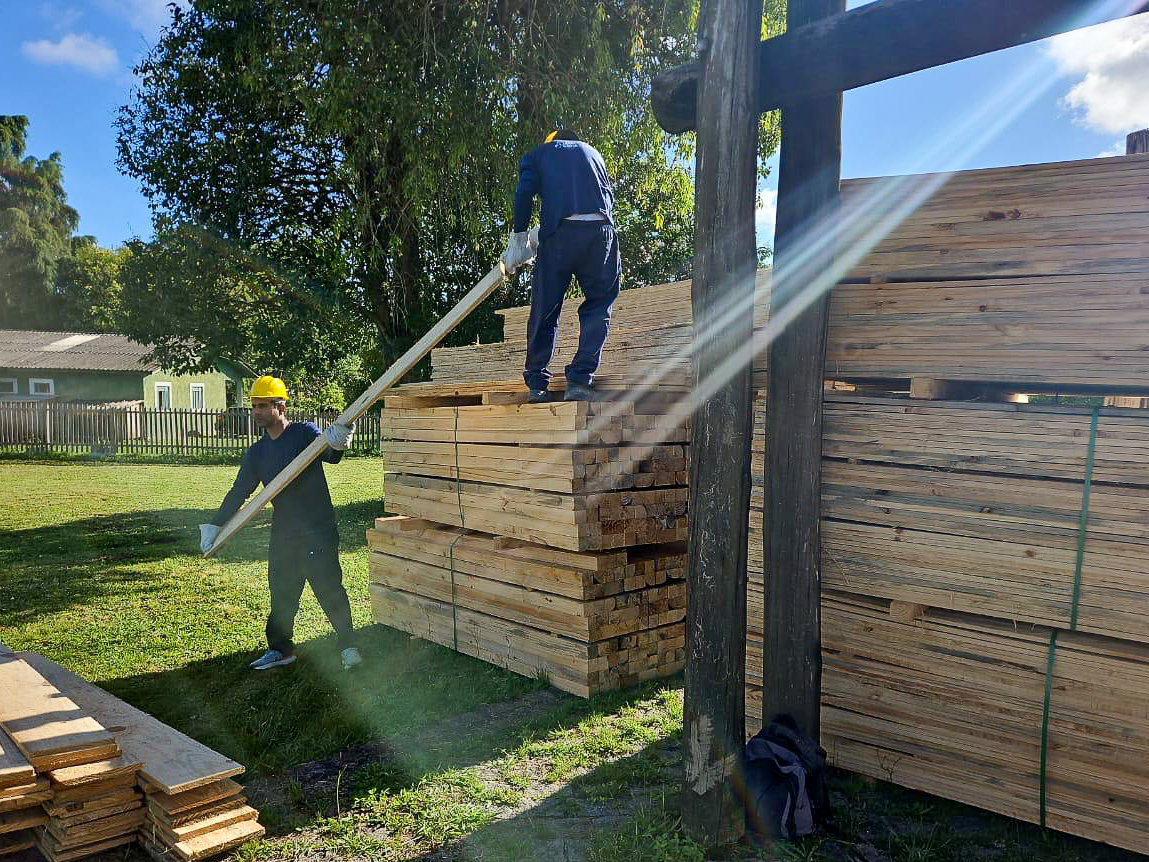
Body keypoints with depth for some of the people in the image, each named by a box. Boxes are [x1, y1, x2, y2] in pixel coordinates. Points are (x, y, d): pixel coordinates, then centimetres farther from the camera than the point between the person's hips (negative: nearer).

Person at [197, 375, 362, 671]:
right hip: (282, 533, 7)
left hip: (318, 528, -6)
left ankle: (348, 646, 7)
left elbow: (330, 456, -24)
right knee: (281, 593, 12)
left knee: (329, 588, -5)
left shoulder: (304, 433, -7)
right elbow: (239, 492, 14)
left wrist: (335, 444, -48)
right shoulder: (257, 452, 12)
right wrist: (214, 526, 8)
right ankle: (280, 649, 25)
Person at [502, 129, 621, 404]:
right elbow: (610, 197, 24)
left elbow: (524, 193, 4)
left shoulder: (538, 154, 22)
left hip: (560, 232, -1)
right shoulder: (591, 151, 31)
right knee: (598, 306, 9)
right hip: (601, 229, 2)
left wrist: (519, 238, 6)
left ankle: (537, 384, 11)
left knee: (544, 309, 8)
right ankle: (580, 380, -3)